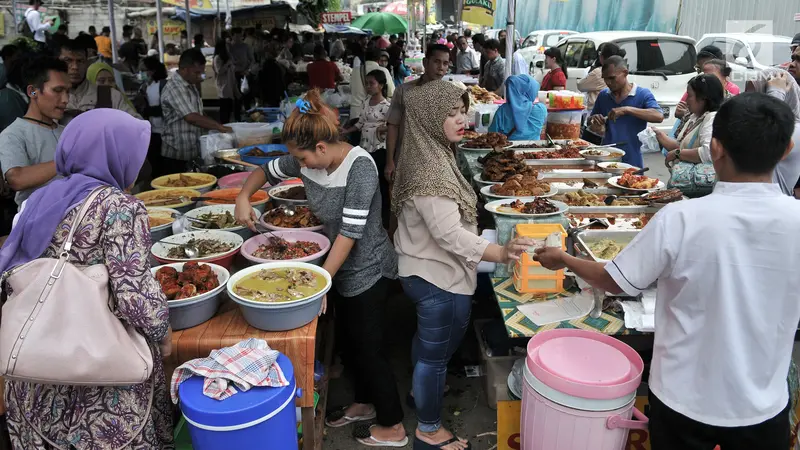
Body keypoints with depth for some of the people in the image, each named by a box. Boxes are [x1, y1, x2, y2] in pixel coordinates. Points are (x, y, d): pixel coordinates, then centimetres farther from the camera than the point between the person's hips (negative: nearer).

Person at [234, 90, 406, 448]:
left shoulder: (359, 167, -27)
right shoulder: (309, 160, -6)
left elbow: (350, 233, -28)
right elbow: (267, 171, 12)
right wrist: (243, 197, -5)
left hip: (367, 271, -7)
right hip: (341, 267, 8)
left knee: (368, 348, 4)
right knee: (349, 341, 21)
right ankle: (364, 403, 43)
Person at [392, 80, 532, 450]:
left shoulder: (430, 155, 4)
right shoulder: (431, 169, -29)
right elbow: (449, 234, -32)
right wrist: (501, 253, -38)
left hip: (425, 270, 10)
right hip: (439, 276, -10)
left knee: (428, 341, 29)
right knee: (437, 351, 7)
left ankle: (421, 390, 53)